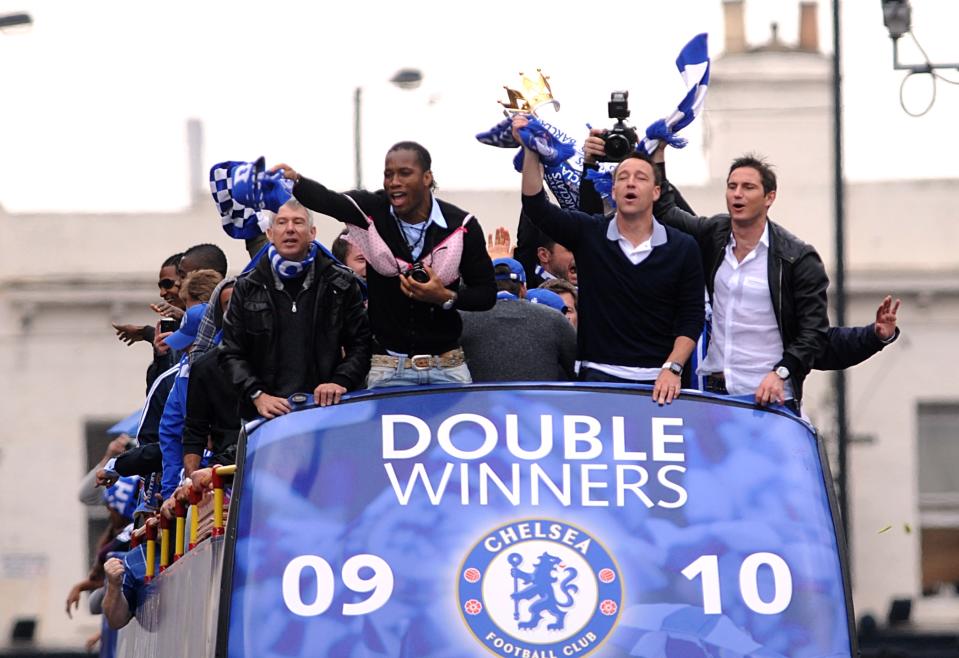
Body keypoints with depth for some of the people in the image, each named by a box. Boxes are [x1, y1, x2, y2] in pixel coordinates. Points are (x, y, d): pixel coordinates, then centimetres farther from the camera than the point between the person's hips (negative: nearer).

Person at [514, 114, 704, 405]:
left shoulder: (682, 248, 2)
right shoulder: (588, 234, 3)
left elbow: (691, 317, 2)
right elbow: (536, 206, -8)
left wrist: (672, 369, -11)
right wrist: (531, 151, -20)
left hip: (659, 381, 0)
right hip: (599, 375, 0)